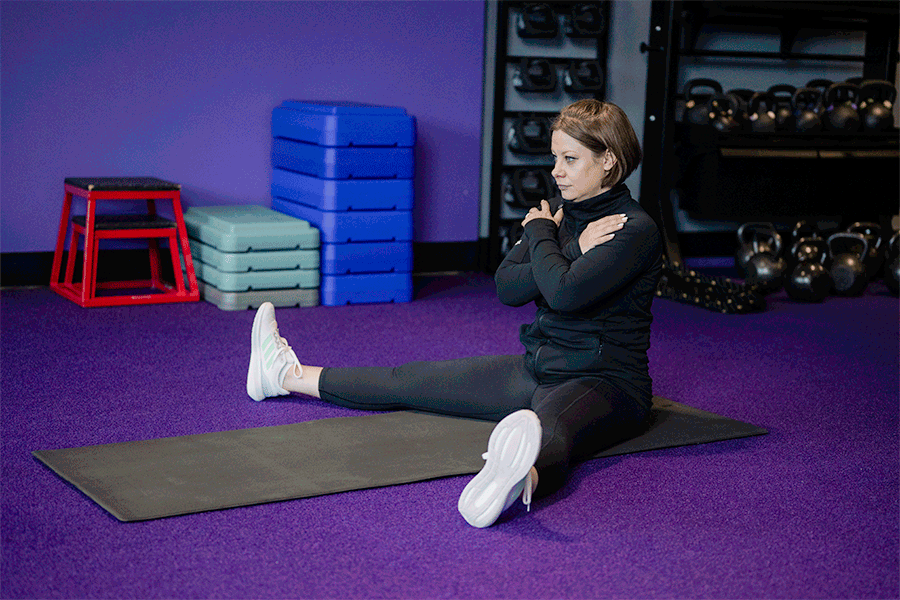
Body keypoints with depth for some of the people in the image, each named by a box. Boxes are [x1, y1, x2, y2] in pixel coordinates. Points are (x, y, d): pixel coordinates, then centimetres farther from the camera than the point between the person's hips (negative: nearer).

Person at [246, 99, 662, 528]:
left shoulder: (637, 231, -14)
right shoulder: (559, 210, 10)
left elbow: (564, 292, -27)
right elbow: (506, 286, 2)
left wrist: (541, 233, -9)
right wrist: (572, 252, -10)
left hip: (603, 382, -8)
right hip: (538, 369, 8)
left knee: (546, 433, -46)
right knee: (409, 382, 15)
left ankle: (518, 478, -80)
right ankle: (288, 375, 30)